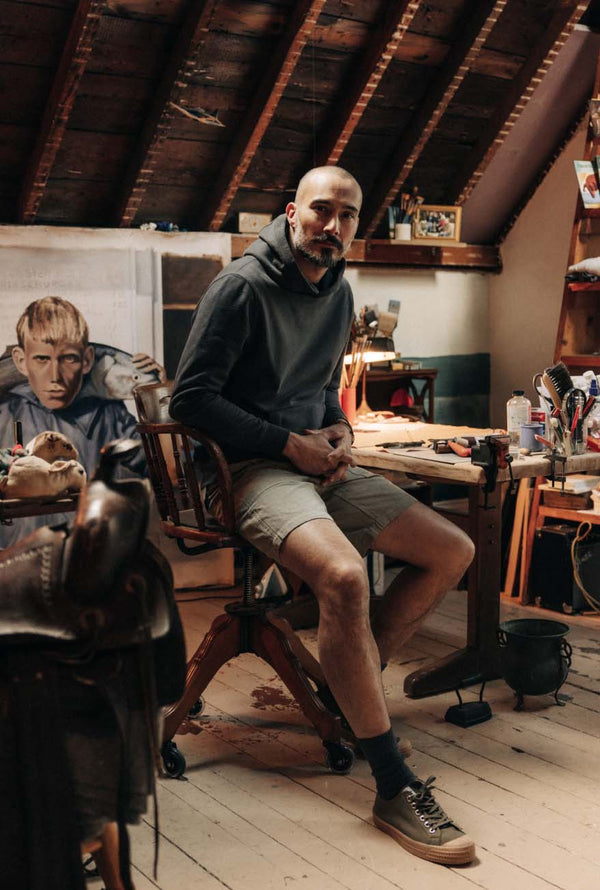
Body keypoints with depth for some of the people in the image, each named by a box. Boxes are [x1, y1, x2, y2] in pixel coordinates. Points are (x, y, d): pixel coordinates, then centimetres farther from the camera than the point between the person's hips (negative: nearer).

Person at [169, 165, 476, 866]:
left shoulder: (338, 294, 14)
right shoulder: (243, 286, -10)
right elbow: (189, 398, -14)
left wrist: (340, 429, 3)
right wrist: (289, 444, -14)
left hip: (321, 465, 9)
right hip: (254, 468, -8)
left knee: (453, 552, 2)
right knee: (344, 575, -35)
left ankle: (351, 686, 7)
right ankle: (394, 788, -25)